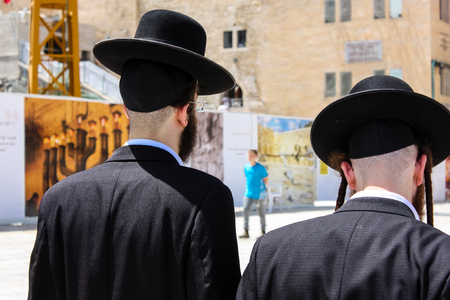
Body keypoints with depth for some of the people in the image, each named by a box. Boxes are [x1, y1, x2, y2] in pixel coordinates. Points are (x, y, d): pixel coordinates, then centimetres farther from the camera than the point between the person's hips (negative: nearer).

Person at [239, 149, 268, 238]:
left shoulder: (260, 168, -13)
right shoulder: (246, 166, 4)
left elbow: (266, 179, -3)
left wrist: (261, 187, 1)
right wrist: (248, 187, 12)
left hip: (258, 194, -4)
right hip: (248, 193, 4)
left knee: (261, 212, 7)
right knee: (246, 209, -9)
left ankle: (263, 231, 21)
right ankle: (246, 231, -6)